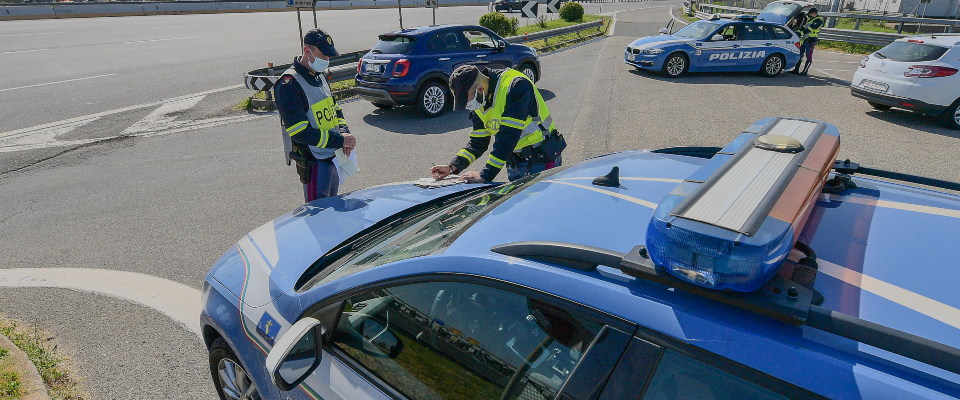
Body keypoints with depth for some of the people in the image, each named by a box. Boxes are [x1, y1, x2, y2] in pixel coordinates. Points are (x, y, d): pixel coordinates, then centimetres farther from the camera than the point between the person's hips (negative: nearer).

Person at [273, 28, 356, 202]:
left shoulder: (319, 76, 11)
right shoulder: (289, 84, -17)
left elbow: (335, 108, 21)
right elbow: (300, 132, -22)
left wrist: (344, 132, 0)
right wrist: (340, 140, -22)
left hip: (334, 158, 9)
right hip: (314, 162, -9)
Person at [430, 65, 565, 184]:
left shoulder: (516, 86, -25)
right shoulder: (478, 104, 0)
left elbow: (508, 136, -30)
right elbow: (477, 143, 5)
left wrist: (485, 176, -31)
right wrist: (453, 167, -10)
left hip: (541, 159, -7)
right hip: (515, 162, 7)